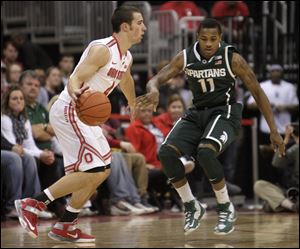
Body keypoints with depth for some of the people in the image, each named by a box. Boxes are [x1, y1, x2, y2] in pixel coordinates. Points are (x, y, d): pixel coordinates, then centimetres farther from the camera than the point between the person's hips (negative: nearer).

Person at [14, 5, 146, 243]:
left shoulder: (126, 58, 11)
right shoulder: (102, 49, -18)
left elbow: (126, 81, 34)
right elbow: (76, 79, -26)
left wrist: (133, 104, 51)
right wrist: (75, 93, -49)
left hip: (85, 115, 10)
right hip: (69, 112, -10)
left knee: (103, 171, 10)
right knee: (92, 172, -17)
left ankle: (65, 226, 13)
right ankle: (33, 204, -13)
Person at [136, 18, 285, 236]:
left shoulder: (232, 58, -11)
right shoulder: (186, 57, -2)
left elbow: (257, 91, -4)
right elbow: (156, 79, -4)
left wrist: (274, 131, -6)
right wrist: (154, 91, -32)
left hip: (225, 113, -4)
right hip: (197, 114, 5)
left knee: (205, 152, -34)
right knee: (166, 153, -19)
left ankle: (227, 209, -13)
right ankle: (192, 207, -1)